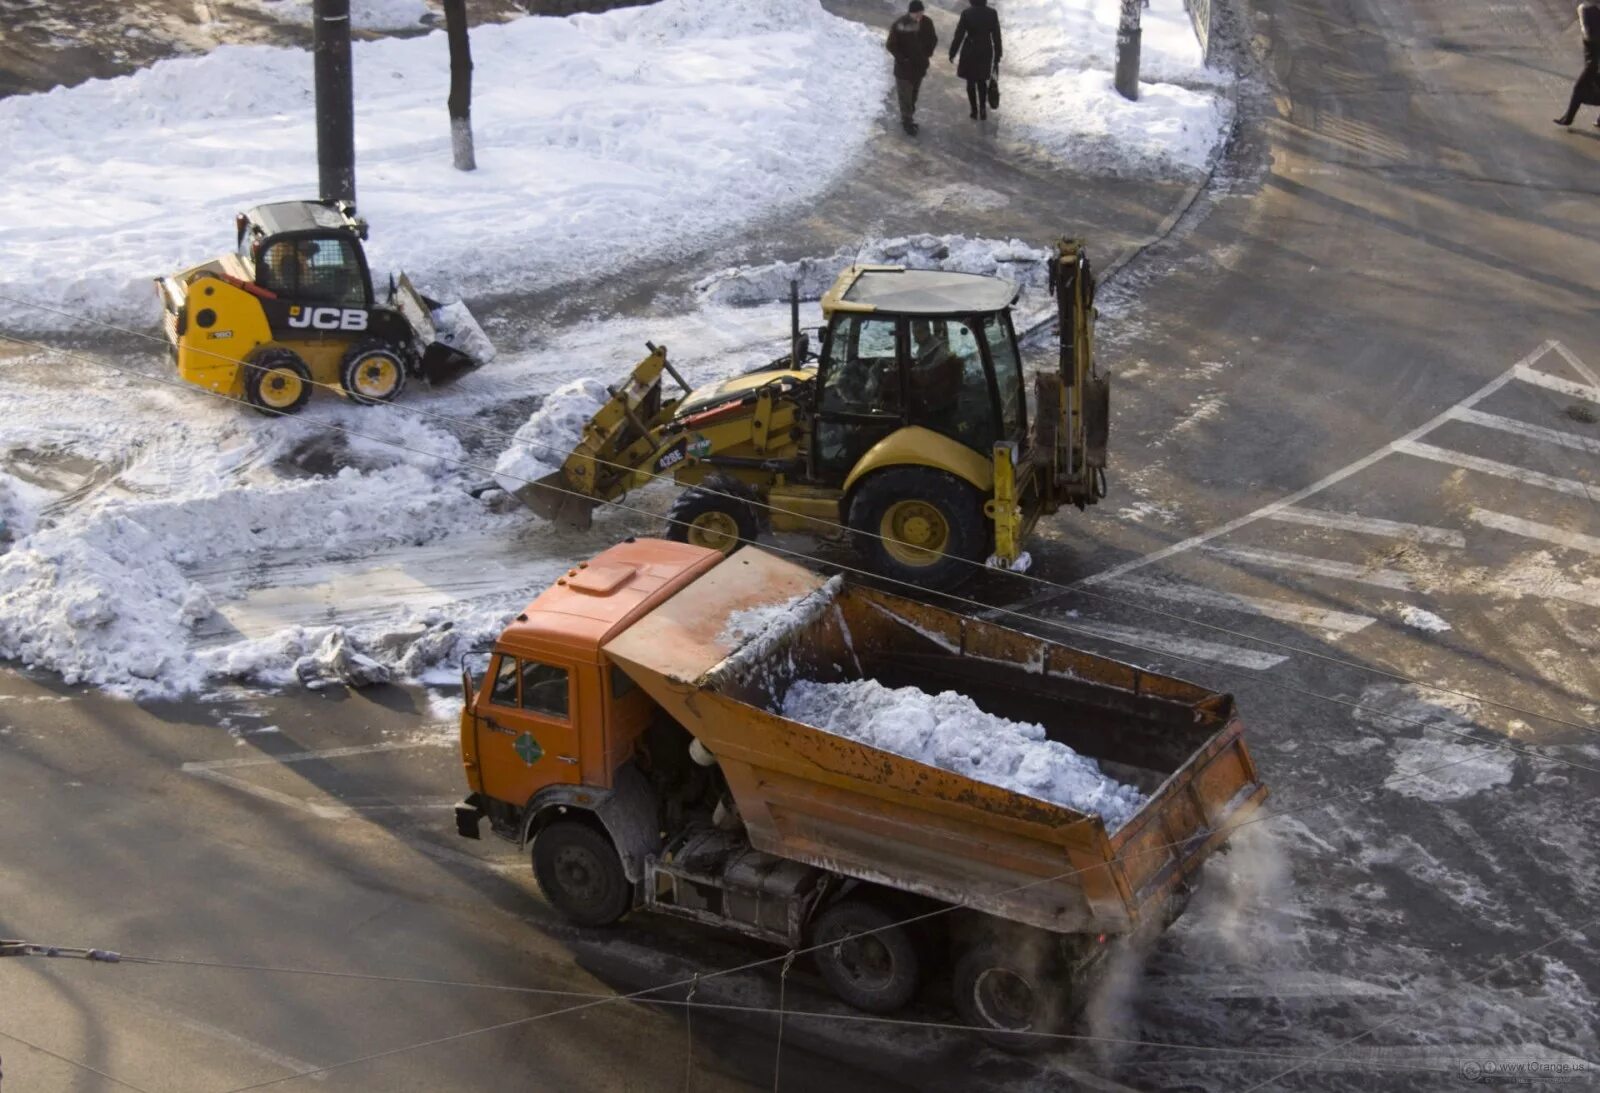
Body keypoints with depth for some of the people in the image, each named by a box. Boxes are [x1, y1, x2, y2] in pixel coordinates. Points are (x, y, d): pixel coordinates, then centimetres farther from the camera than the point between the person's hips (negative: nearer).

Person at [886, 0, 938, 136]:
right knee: (905, 96, 1)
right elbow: (890, 45, -14)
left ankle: (909, 118, 33)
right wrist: (902, 58, -17)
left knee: (914, 94, 18)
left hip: (920, 65, 5)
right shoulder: (899, 25, -22)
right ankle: (907, 122, 12)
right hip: (904, 67, -5)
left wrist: (928, 54, -3)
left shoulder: (927, 22, -9)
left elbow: (933, 39, 8)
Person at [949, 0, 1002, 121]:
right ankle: (983, 108, 7)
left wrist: (952, 53, 0)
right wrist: (997, 56, 6)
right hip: (986, 51, 2)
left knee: (971, 81, 16)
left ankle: (974, 110, 19)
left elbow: (959, 35, -12)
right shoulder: (992, 13, -8)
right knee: (982, 80, 20)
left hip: (970, 51, -2)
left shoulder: (966, 14, -16)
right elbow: (997, 36, -4)